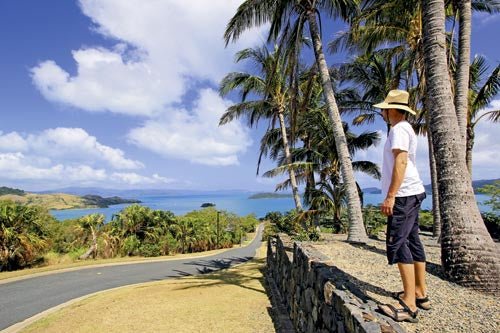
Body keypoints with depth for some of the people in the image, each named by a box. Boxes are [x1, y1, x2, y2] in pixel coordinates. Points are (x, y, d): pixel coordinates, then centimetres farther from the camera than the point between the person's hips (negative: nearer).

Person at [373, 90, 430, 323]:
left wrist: (390, 196, -26)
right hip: (410, 194, 11)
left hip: (404, 195, -11)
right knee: (411, 241, 13)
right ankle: (420, 294, 22)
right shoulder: (405, 128, 20)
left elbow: (401, 161, -23)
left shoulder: (399, 129, -12)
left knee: (397, 244, -12)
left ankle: (409, 305, -10)